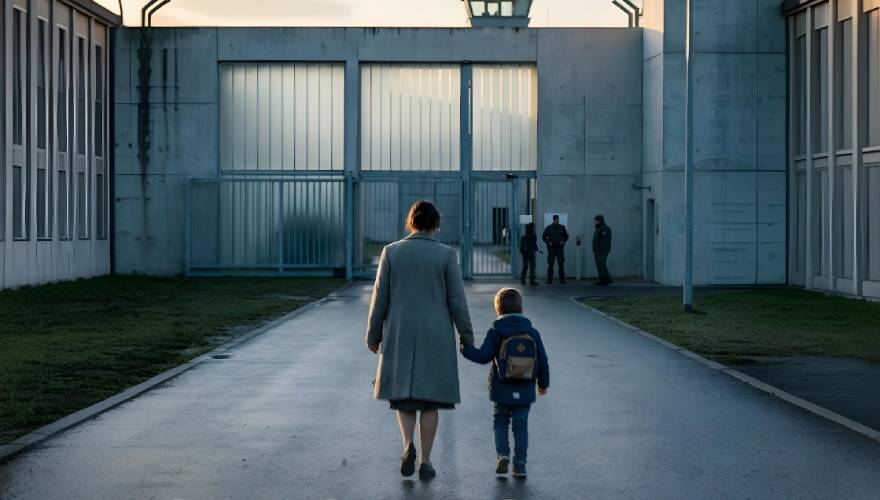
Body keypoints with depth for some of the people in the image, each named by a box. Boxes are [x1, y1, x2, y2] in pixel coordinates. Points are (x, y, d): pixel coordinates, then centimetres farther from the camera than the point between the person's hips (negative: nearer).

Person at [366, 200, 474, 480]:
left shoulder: (391, 252, -2)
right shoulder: (447, 254, -5)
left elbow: (380, 298, -1)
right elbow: (457, 301, -5)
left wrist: (373, 335, 9)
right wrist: (467, 337, 5)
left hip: (400, 335, 1)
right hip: (436, 337, -1)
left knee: (404, 394, 12)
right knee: (430, 397, 8)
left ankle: (408, 445, -13)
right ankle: (425, 462, 7)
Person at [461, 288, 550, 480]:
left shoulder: (495, 332, -7)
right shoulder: (532, 333, 1)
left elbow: (483, 356, -12)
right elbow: (543, 362, 4)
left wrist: (466, 349, 3)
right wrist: (543, 384, 17)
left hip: (502, 391, -1)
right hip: (525, 392, 1)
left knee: (501, 421, 15)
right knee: (521, 425, 7)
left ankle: (503, 453, -3)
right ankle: (520, 464, 3)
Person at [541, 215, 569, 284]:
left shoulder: (562, 228, 6)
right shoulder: (548, 228, 3)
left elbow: (566, 236, 14)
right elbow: (543, 237, 7)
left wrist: (563, 241, -6)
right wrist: (548, 242, -9)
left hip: (560, 248, 0)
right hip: (551, 248, 0)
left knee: (561, 264, -5)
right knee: (550, 264, -1)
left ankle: (562, 279, -2)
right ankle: (549, 279, 3)